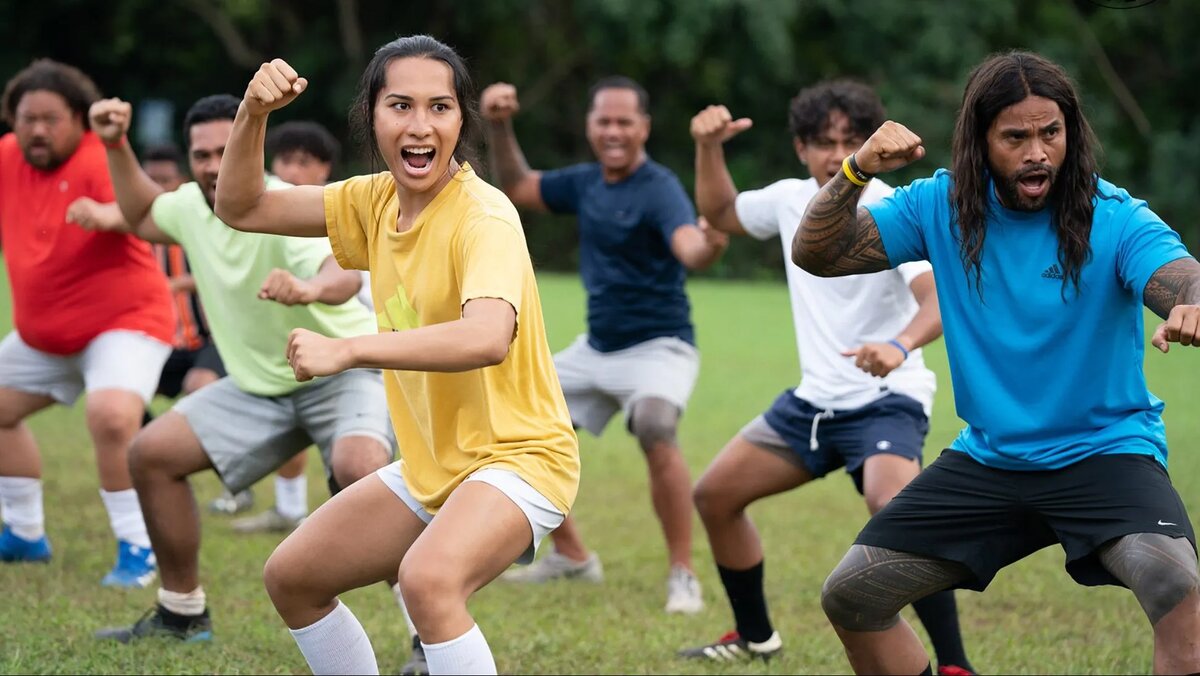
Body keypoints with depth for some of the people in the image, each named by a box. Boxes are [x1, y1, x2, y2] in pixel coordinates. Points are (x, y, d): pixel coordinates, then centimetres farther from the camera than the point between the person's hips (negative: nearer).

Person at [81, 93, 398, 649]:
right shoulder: (192, 204, -4)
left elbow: (345, 271, -49)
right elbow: (143, 218, 23)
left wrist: (311, 288, -71)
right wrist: (117, 148, 10)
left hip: (345, 369, -8)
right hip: (260, 384, 8)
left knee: (359, 468, -37)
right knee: (152, 453, 1)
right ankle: (182, 614, 16)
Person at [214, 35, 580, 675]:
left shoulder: (483, 216, -22)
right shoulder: (376, 201, 2)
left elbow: (488, 337, -41)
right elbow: (241, 208, 8)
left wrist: (345, 350, -44)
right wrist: (253, 112, -9)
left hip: (517, 458, -9)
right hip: (430, 467, 9)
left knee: (428, 577, -36)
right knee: (290, 577, 13)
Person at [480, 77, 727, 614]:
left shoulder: (658, 189, -19)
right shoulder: (586, 182, 3)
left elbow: (689, 247, -38)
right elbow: (517, 188, 19)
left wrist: (709, 244, -62)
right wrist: (499, 129, 4)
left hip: (657, 347, -8)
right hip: (595, 348, 8)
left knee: (654, 429, -34)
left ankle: (683, 576, -24)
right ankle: (571, 556, 26)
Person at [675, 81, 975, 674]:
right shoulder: (791, 200, 2)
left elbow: (938, 300, -32)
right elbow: (719, 213, 23)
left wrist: (900, 346, -53)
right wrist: (709, 148, 5)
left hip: (884, 402, -8)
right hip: (813, 401, 8)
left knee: (894, 507, -33)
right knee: (714, 494, 9)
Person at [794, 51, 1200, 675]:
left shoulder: (1116, 220, -14)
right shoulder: (941, 206, -3)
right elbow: (816, 255, -5)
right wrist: (856, 171, -24)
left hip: (1104, 452, -4)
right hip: (987, 457, 4)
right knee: (849, 596, 1)